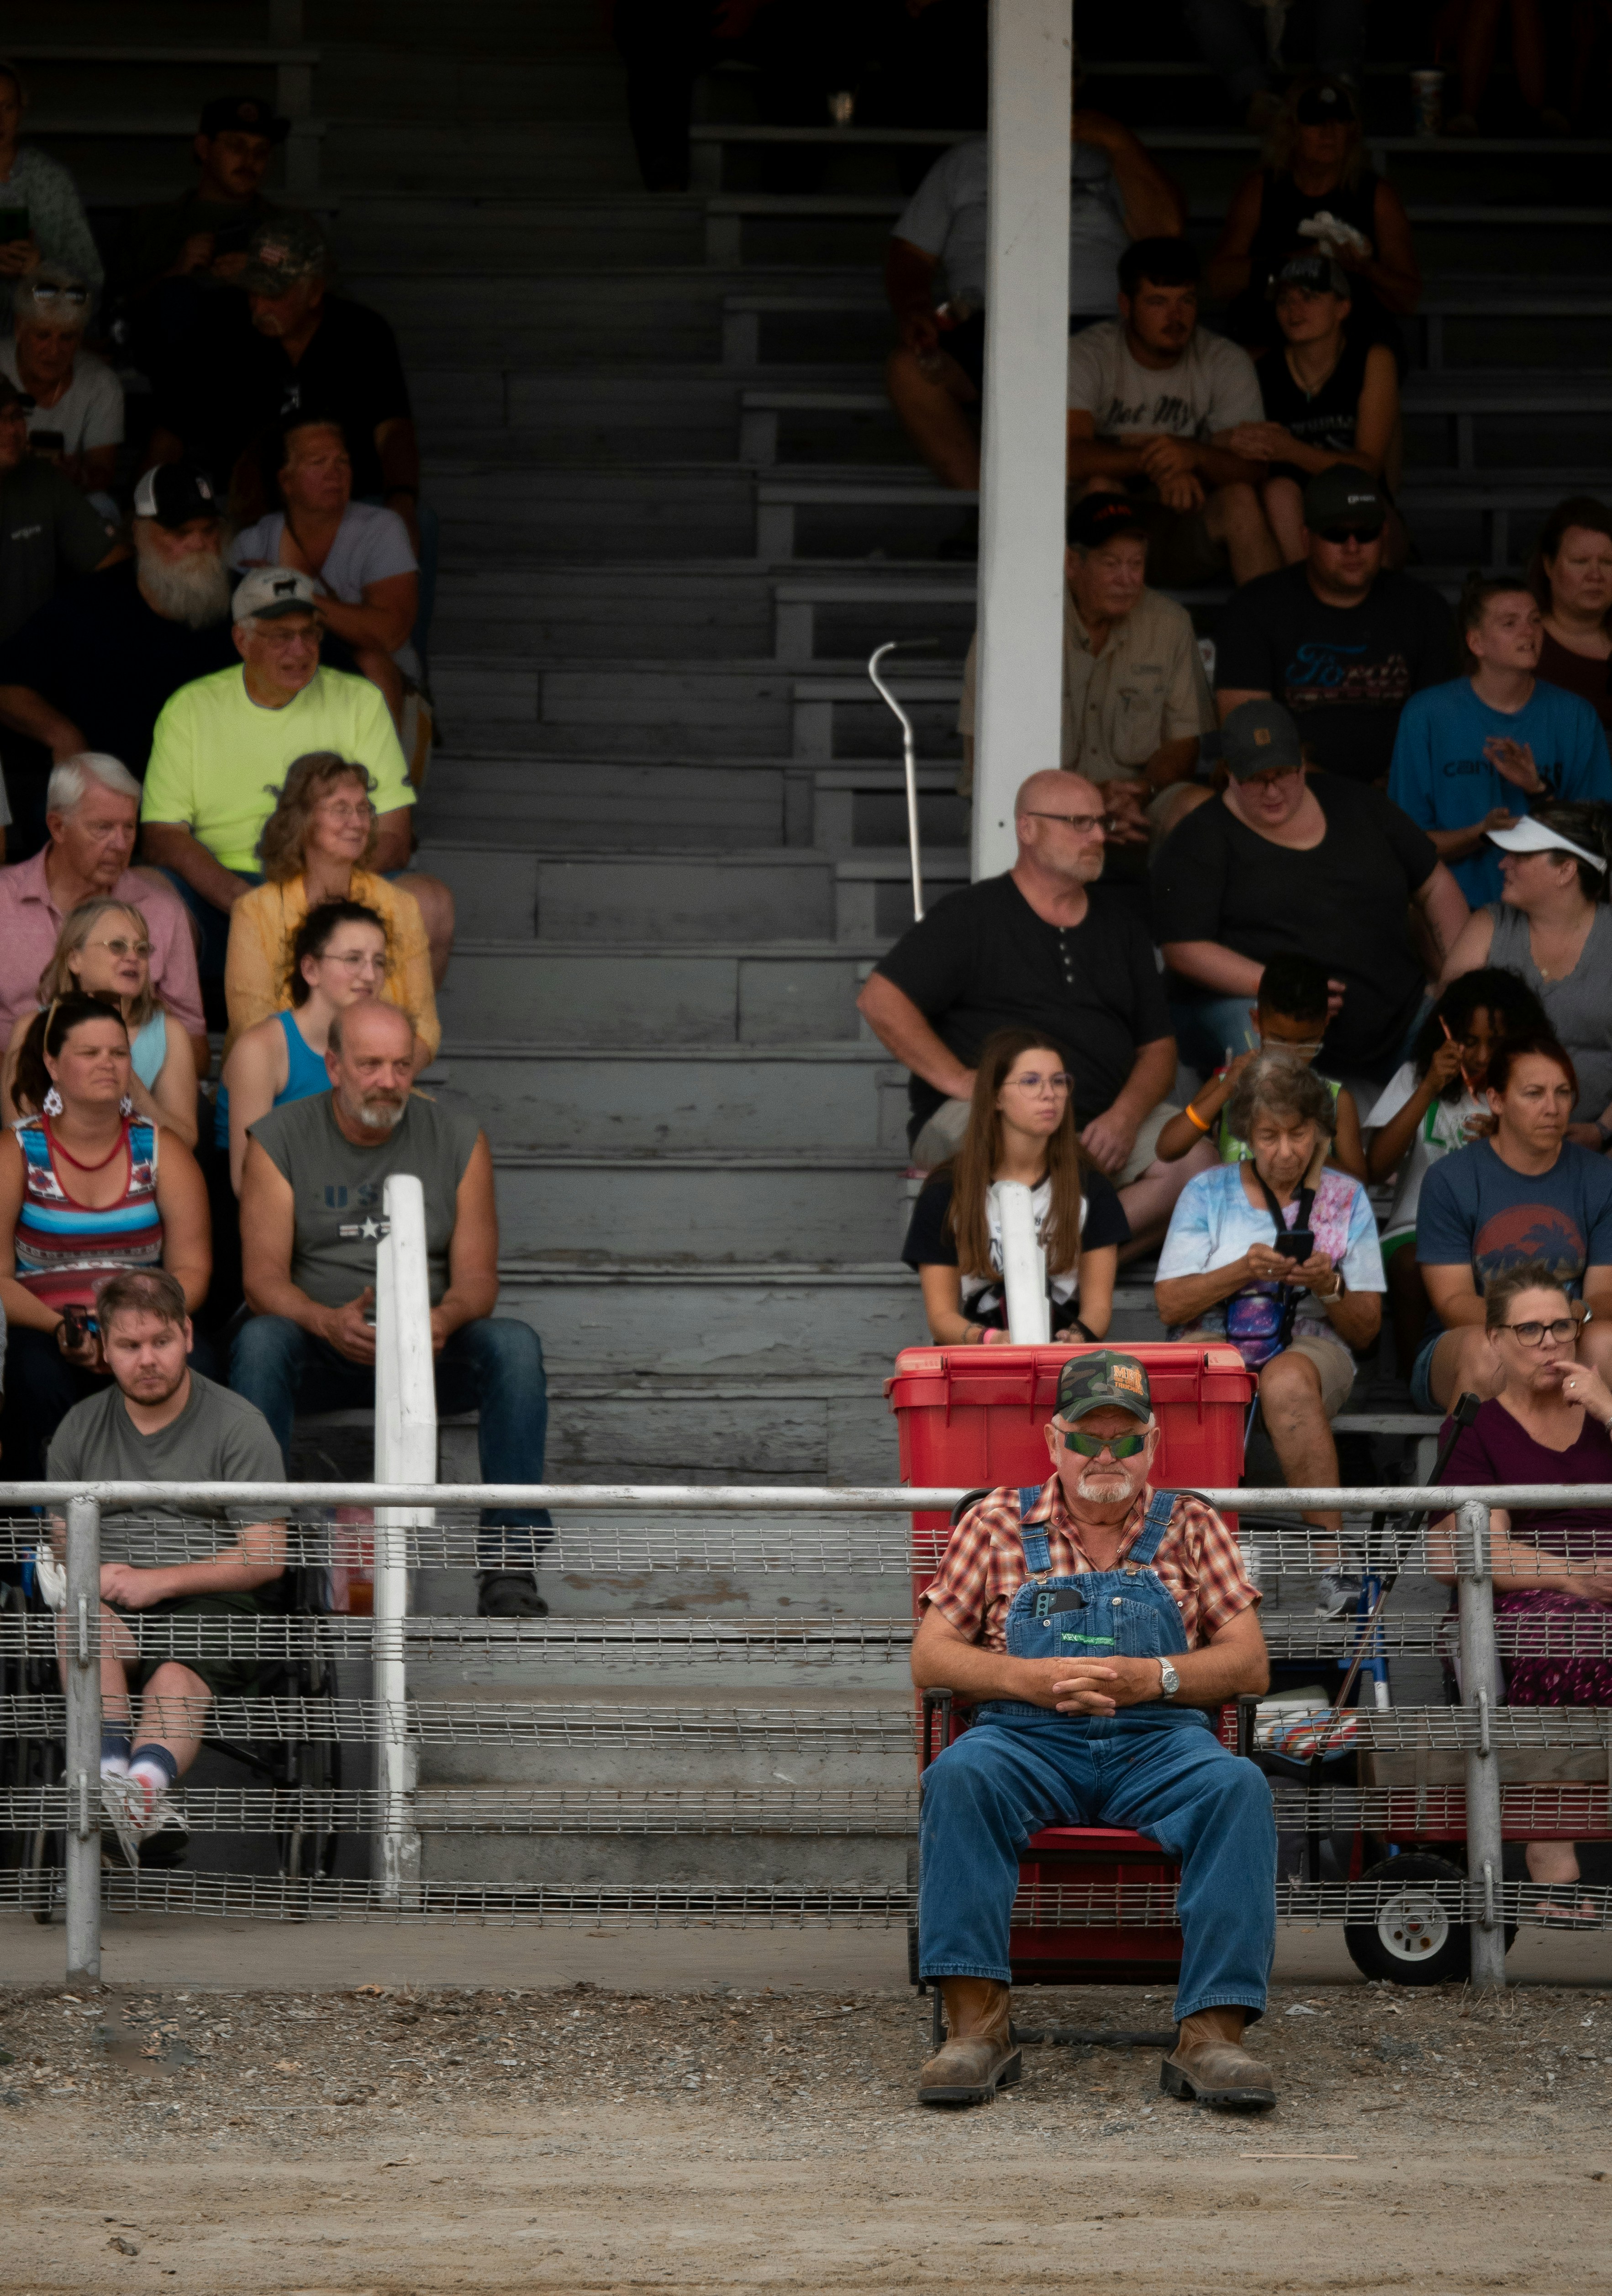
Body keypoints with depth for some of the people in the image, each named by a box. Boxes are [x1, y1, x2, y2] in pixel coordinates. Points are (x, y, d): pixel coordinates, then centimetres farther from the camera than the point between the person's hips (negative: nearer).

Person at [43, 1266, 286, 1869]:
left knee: (179, 1676, -36)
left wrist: (162, 1580, -13)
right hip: (112, 1602, 2)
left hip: (207, 1599, -2)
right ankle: (114, 1771, -55)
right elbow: (60, 1541, 18)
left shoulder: (236, 1424, 4)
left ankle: (146, 1781, -66)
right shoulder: (81, 1427, 17)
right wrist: (95, 1574, -7)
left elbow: (266, 1557, -2)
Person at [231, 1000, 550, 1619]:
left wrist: (445, 1318, -24)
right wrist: (329, 1322, -29)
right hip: (320, 1354, -1)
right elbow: (264, 1279, -8)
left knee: (514, 1345, -29)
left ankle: (509, 1564, -33)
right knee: (260, 1340, -34)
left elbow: (477, 1276, 1)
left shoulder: (458, 1140, 5)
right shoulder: (280, 1140, 0)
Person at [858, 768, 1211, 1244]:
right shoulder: (971, 916, 5)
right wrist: (959, 1081, -13)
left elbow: (1157, 1045, 17)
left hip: (1106, 1119, 5)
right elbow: (880, 1000, -4)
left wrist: (1126, 1116, -4)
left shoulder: (1118, 918, 20)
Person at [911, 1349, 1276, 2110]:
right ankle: (976, 2025, -38)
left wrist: (1153, 1678, -10)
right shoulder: (999, 1524, 17)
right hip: (1028, 1738, 0)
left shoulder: (1190, 1527, 18)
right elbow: (931, 1658, 9)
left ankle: (1213, 2033, -39)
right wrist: (1032, 1678, -9)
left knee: (1237, 1786, -33)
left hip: (1159, 1741, 0)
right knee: (959, 1778, -34)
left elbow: (1249, 1663, 9)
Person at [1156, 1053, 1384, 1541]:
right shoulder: (1208, 1192, 13)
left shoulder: (1346, 1199, 14)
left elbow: (1367, 1330, 11)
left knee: (1288, 1379, -38)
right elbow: (1170, 1304, 4)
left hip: (1311, 1346, 0)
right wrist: (1242, 1272, -10)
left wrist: (1328, 1286, -10)